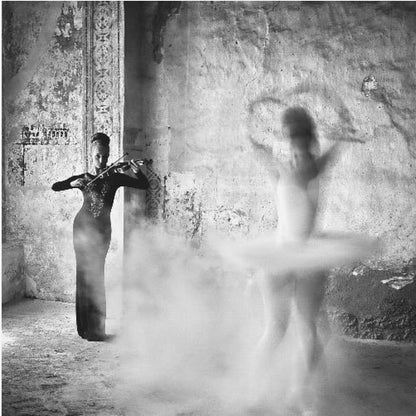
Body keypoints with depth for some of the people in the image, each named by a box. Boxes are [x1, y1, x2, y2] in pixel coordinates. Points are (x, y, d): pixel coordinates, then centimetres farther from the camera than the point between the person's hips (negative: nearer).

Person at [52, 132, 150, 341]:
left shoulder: (115, 178, 5)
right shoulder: (83, 179, 5)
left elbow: (144, 185, -1)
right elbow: (55, 187, -2)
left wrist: (137, 172, -20)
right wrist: (73, 183, -20)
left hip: (102, 230, 0)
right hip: (83, 227, 0)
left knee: (96, 275, -3)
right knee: (85, 274, -2)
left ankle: (96, 327, 5)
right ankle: (86, 326, 2)